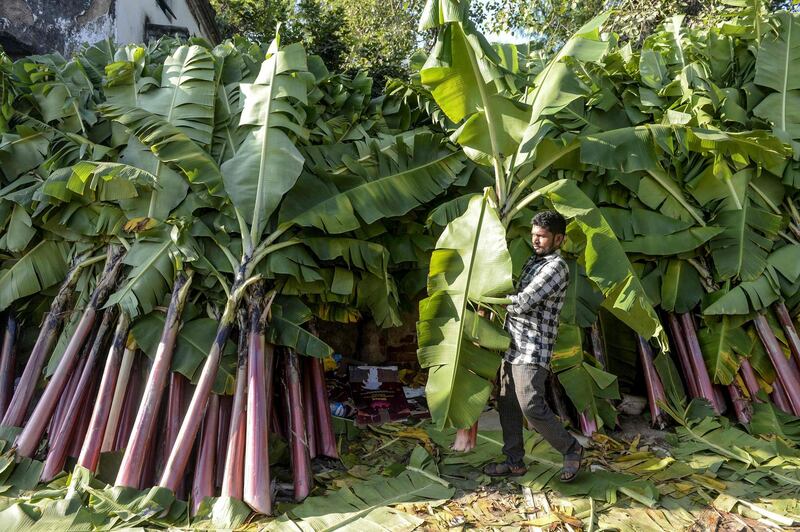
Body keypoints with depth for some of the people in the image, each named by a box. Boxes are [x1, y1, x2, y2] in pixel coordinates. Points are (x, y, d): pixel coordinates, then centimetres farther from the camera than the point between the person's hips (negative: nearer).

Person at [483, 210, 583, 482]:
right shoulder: (532, 261, 17)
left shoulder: (556, 266, -12)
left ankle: (571, 449, 11)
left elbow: (523, 303, -19)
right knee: (508, 404, 11)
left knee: (531, 405, -12)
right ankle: (514, 461, 23)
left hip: (533, 349, -9)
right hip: (513, 345, 9)